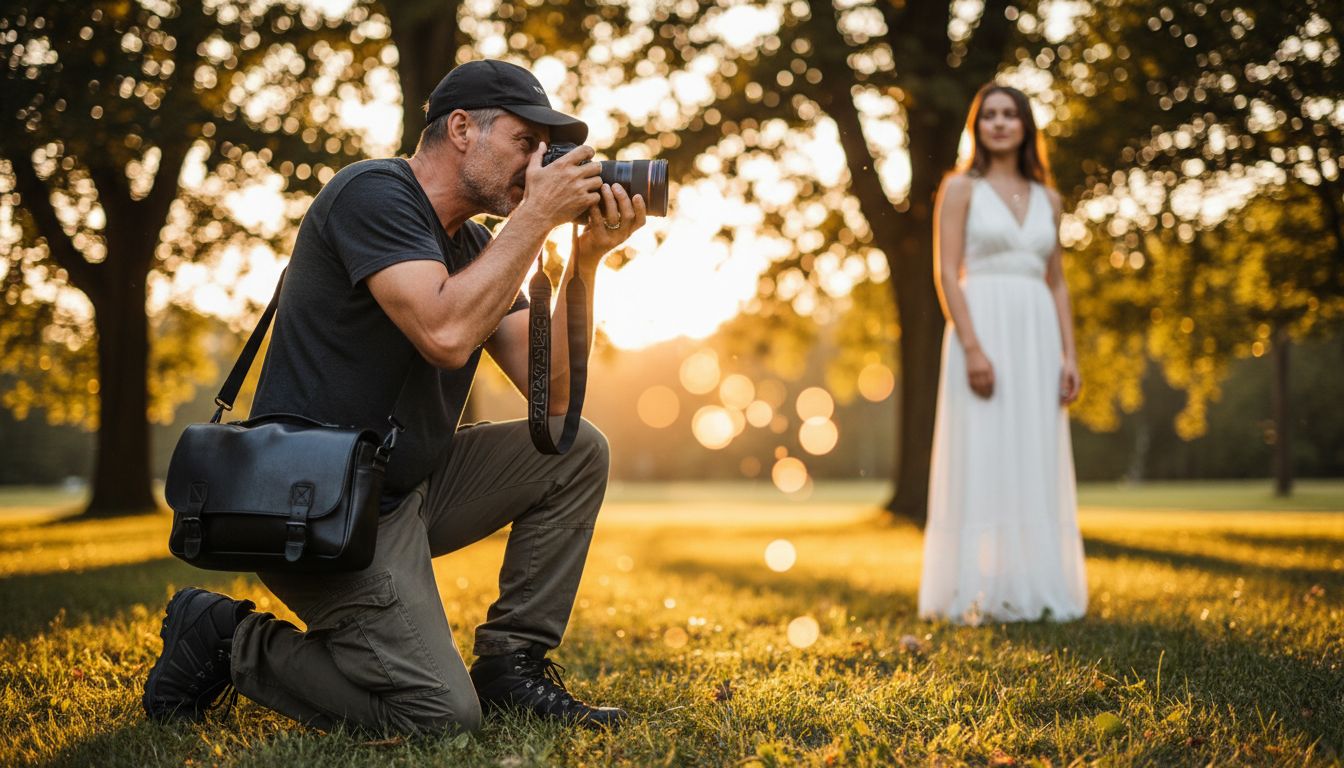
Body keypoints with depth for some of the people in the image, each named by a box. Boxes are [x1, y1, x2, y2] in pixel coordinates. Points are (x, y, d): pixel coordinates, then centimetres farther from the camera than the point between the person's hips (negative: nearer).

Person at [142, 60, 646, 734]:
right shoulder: (374, 193, -13)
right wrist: (536, 214, -20)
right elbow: (446, 335, -29)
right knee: (442, 713, -15)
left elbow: (552, 395, 5)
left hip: (409, 488, 9)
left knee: (577, 451, 5)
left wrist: (587, 259, -3)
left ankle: (510, 665, 7)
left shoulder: (472, 244, 12)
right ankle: (225, 640, 3)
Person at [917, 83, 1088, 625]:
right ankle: (978, 595, -1)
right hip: (982, 326, -5)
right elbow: (947, 273, -7)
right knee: (982, 457, -5)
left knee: (1036, 462, 5)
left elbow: (1056, 282, 15)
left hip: (1037, 335, 5)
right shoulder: (961, 188, 2)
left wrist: (1069, 354, 5)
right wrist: (972, 347, -17)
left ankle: (1037, 590, 12)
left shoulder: (1047, 199, 15)